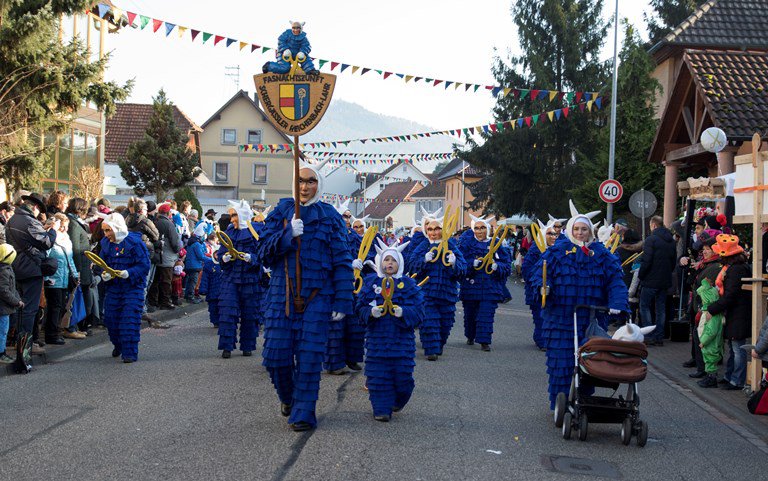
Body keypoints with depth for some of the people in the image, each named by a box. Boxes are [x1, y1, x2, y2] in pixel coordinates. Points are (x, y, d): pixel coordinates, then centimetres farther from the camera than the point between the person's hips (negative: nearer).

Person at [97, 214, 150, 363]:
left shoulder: (134, 242, -14)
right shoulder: (106, 243, 5)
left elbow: (144, 265, -14)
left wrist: (129, 273, -27)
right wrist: (104, 274, -9)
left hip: (133, 287, -6)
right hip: (113, 287, 6)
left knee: (130, 319, -10)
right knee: (111, 318, 10)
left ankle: (130, 352, -4)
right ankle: (118, 345, 34)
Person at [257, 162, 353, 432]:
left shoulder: (329, 216, 5)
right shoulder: (281, 212, 8)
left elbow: (342, 261, 2)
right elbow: (264, 252, 1)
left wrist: (342, 303, -4)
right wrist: (287, 234, -16)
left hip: (317, 296, -1)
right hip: (281, 294, 1)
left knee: (310, 356, -5)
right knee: (276, 355, 0)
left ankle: (303, 412, 6)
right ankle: (287, 396, 28)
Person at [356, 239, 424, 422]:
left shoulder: (408, 284, 2)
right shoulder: (370, 282, 6)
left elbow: (419, 311, -2)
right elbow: (360, 307, 6)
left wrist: (404, 313, -20)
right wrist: (371, 312, -15)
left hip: (402, 338, 0)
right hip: (377, 337, 0)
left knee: (403, 376, 3)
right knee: (378, 376, -1)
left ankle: (398, 401, 32)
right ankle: (381, 409, 8)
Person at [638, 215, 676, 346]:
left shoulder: (651, 239, -13)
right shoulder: (671, 241, 10)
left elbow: (646, 261, -17)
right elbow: (674, 260, 15)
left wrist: (641, 276, -6)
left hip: (651, 280, -7)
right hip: (665, 281, 7)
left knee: (644, 306, 2)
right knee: (661, 308, 11)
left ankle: (649, 336, -6)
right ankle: (659, 337, 11)